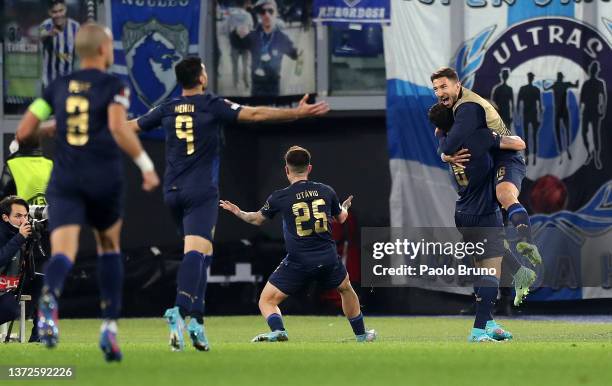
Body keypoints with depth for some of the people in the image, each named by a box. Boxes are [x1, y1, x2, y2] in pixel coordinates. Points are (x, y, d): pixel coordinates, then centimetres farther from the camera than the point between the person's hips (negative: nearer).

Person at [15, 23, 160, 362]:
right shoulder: (113, 86, 0)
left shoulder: (58, 87, 11)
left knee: (63, 252, -13)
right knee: (109, 247, 22)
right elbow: (118, 128, -18)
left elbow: (23, 132, 7)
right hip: (104, 178, -1)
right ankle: (109, 328, 16)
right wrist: (146, 164, -11)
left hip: (65, 181, 1)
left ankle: (49, 296, -48)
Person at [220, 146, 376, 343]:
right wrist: (345, 206, 47)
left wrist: (238, 212, 34)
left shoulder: (279, 197, -4)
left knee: (266, 301, 5)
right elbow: (341, 218, 23)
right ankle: (361, 335, 39)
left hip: (298, 263, -3)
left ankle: (278, 330, -22)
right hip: (328, 258, 3)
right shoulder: (326, 191, 4)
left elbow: (257, 219, 14)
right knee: (346, 290, 32)